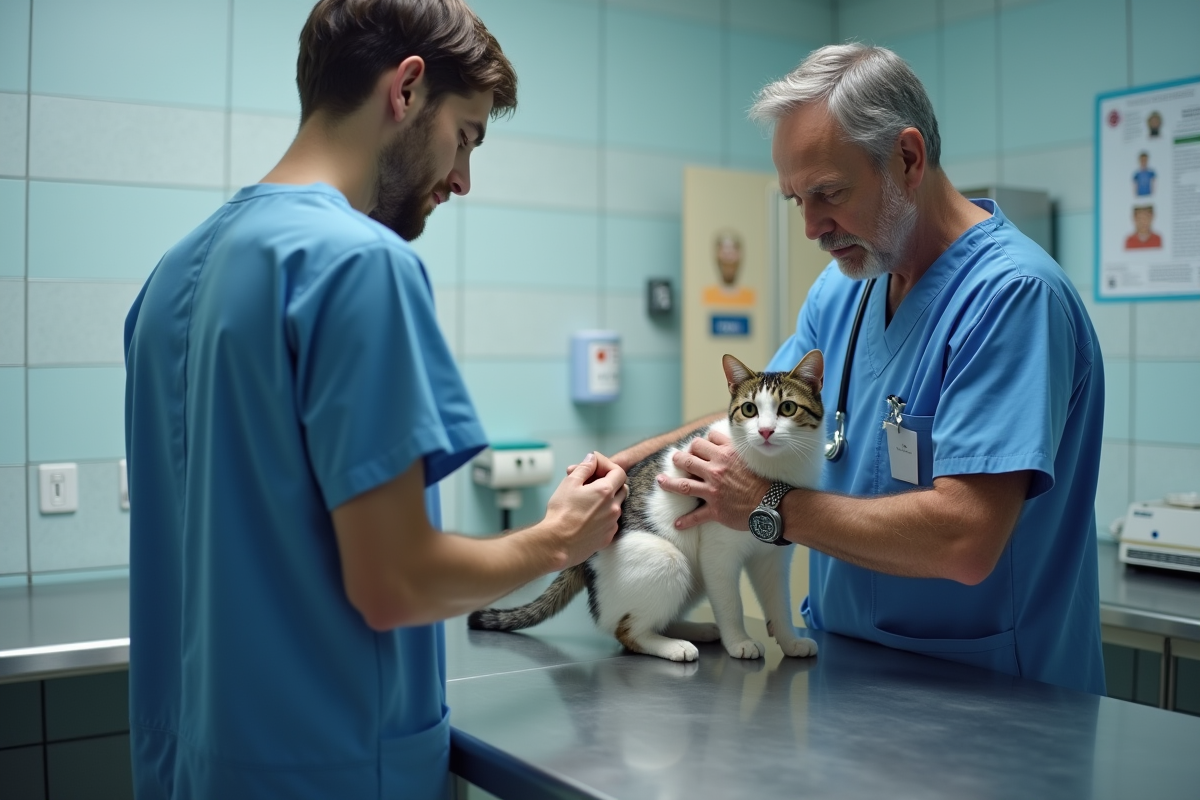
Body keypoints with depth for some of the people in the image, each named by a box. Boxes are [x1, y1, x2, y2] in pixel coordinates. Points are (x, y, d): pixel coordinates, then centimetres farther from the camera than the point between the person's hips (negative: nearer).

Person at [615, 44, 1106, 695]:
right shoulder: (843, 285, 8)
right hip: (842, 666, 7)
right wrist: (619, 464, 4)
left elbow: (964, 540, -27)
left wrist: (771, 507, -16)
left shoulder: (1014, 294, -19)